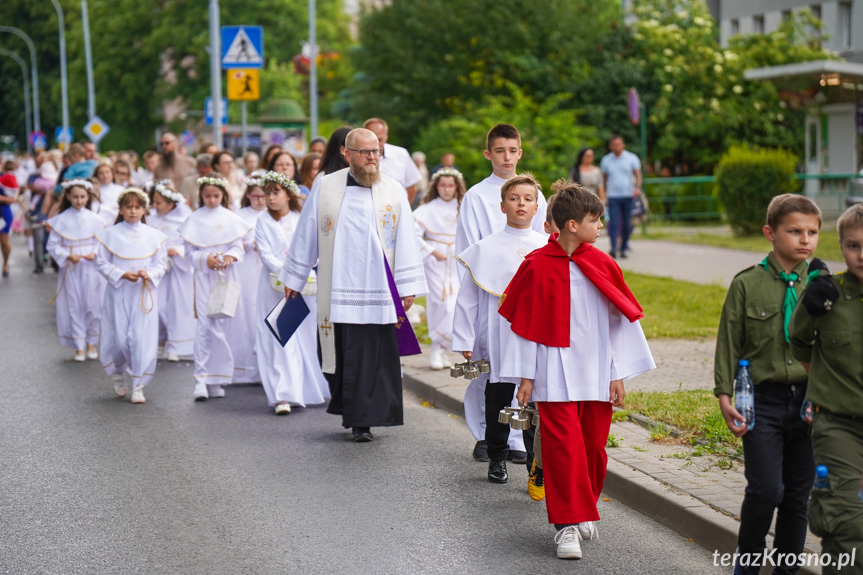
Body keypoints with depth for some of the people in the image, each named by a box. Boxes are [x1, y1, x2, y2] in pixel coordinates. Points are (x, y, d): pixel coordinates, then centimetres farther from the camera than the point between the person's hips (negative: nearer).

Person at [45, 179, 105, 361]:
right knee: (74, 307, 3)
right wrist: (68, 256, -14)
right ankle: (79, 346, 11)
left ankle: (91, 343, 18)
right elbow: (52, 245, -1)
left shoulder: (95, 219, 0)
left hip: (92, 269, 1)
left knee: (92, 305, 2)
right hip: (71, 270, -1)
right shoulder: (61, 220, -2)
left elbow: (102, 242, 4)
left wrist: (95, 253, -15)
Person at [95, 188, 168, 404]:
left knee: (142, 337, -6)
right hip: (118, 292, 0)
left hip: (144, 294, 0)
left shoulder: (153, 236, 4)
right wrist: (122, 274, -13)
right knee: (119, 337, 0)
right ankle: (119, 374, 29)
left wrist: (149, 274, -15)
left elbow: (160, 264, 6)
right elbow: (102, 262, 2)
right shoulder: (110, 234, 1)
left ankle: (138, 385, 1)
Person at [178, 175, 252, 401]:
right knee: (204, 325, -11)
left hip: (226, 277, 1)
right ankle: (201, 379, -13)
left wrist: (230, 256, -17)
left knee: (223, 326, 2)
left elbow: (239, 247, 4)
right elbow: (190, 253, 3)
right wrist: (205, 258, -15)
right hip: (204, 277, -1)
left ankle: (216, 379, 11)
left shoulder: (231, 219, 7)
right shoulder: (195, 220, 5)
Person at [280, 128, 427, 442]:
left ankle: (363, 420, 2)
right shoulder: (325, 187, 5)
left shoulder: (394, 191, 4)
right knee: (341, 354, 4)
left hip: (378, 290, -1)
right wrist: (293, 278, 13)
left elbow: (405, 240, 4)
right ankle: (351, 411, 23)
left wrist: (408, 287, -1)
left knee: (374, 355, -4)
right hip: (337, 289, 1)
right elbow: (306, 234, 11)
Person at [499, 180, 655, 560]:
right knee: (564, 446, -8)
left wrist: (618, 374, 4)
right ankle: (566, 524, -2)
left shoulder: (603, 265, 3)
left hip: (596, 375, 3)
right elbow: (525, 323, 0)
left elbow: (620, 320, 6)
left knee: (593, 446, 9)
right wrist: (525, 375, -1)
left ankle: (584, 512, 28)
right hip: (555, 375, -3)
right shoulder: (537, 266, -5)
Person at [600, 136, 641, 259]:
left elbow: (638, 175, 0)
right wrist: (602, 194, 10)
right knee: (614, 223, -13)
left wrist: (637, 187, -18)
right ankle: (613, 249, -22)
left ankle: (623, 249, 15)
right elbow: (604, 178, 15)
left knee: (626, 224, 4)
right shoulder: (606, 160, 9)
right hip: (613, 196, 0)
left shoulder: (632, 158, 5)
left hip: (628, 195, 0)